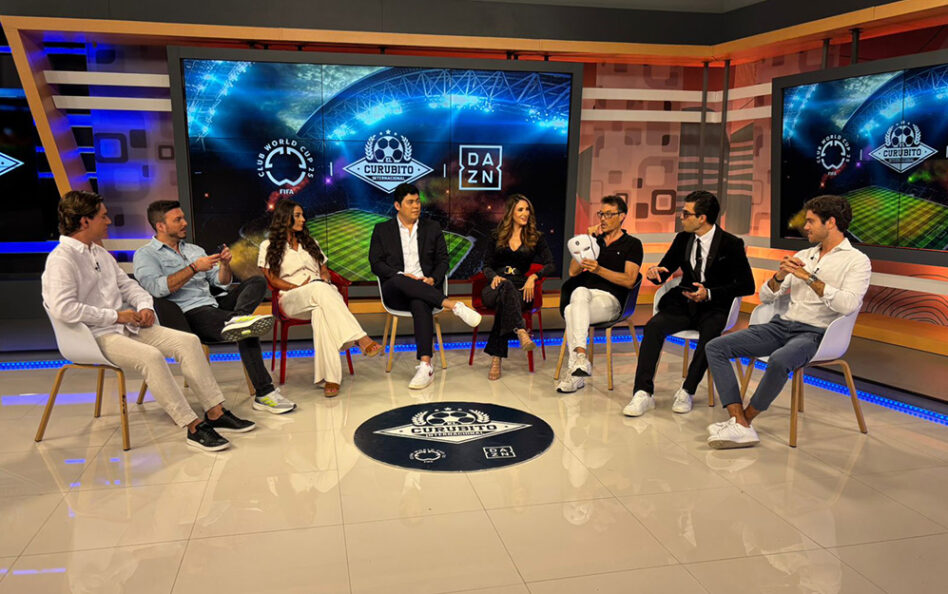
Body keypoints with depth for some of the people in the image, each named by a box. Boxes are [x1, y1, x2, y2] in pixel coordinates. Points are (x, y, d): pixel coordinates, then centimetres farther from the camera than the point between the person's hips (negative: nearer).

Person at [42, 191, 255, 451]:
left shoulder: (100, 253, 18)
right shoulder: (62, 259, -11)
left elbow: (127, 284, 25)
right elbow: (62, 308, -23)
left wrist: (145, 306, 3)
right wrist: (116, 316, -18)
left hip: (127, 326, 9)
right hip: (96, 336, -9)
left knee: (188, 341, -8)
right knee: (151, 356, -34)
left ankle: (215, 412, -7)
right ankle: (193, 427, -28)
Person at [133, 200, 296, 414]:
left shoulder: (195, 250, 27)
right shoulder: (145, 255, 5)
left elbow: (222, 282, 23)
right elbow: (157, 288, -15)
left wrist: (225, 264, 1)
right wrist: (194, 268, -14)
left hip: (214, 304, 7)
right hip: (188, 314, -7)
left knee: (257, 281, -15)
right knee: (245, 331, -31)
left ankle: (236, 319, -44)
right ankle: (263, 394, -35)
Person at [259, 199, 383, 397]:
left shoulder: (309, 242, 28)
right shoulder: (269, 246, 14)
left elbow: (324, 270, 24)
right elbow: (272, 280, 4)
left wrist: (325, 279, -2)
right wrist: (299, 287, -11)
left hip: (322, 291, 3)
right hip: (292, 298, -3)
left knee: (321, 312, -38)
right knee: (320, 290, -40)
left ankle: (331, 378, -53)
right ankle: (361, 339, -54)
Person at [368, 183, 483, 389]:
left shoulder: (432, 228, 17)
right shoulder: (382, 230, 12)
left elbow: (443, 260, 13)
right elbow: (376, 263, 3)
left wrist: (433, 279, -9)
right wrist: (401, 275, -14)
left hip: (426, 287, 0)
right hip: (395, 292, 0)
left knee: (420, 304, -37)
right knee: (399, 282, -38)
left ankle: (425, 365, -47)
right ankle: (452, 305, -38)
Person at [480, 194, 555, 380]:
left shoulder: (536, 238, 14)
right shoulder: (496, 237, 17)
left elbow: (550, 265, 5)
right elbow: (487, 266, 14)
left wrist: (534, 276, -14)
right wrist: (495, 276, -10)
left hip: (521, 289, 0)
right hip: (496, 287, 0)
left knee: (504, 301, -38)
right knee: (506, 286, -39)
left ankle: (496, 358, -44)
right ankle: (521, 332, -60)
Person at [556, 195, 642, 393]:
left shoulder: (632, 244, 9)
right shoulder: (594, 240, 23)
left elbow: (629, 281, -5)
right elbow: (573, 272, 12)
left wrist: (599, 269, -16)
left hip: (610, 299, -3)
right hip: (585, 294, 3)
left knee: (572, 312, -34)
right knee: (580, 292, -36)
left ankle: (574, 369, -36)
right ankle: (580, 358, -46)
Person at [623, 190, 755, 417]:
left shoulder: (731, 244, -6)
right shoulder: (682, 239, 8)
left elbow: (747, 286, -8)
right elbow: (664, 271, 15)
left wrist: (709, 293, -20)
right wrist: (654, 272, -11)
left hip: (713, 308, -3)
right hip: (684, 303, 4)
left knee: (709, 335, -36)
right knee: (653, 326, -25)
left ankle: (687, 391, -19)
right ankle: (643, 393, -26)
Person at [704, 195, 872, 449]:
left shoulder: (857, 260, 1)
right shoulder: (803, 255, 20)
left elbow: (848, 304, -18)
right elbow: (765, 296, 18)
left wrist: (810, 278, -15)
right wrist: (780, 275, -2)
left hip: (815, 333, -7)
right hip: (782, 324, 7)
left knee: (779, 360, -40)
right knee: (715, 347, -12)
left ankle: (745, 419, -17)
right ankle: (740, 425, -22)